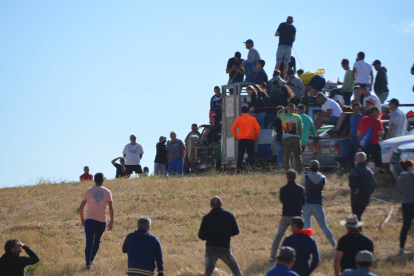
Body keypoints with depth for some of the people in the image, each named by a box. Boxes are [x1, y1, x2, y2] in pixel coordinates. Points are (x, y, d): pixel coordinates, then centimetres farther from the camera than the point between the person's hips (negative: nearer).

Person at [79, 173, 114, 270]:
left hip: (89, 219, -1)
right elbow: (111, 208, -4)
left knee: (89, 242, -9)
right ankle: (91, 259, 32)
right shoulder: (107, 192, 4)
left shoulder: (88, 191, 7)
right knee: (97, 241, 22)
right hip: (102, 221, 1)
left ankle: (88, 263, -23)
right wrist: (111, 221, 0)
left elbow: (81, 207, 7)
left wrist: (82, 218, 20)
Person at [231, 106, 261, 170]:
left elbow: (233, 128, -4)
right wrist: (256, 136, 10)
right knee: (251, 154, 3)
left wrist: (235, 136, 7)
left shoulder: (239, 119, 2)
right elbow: (258, 128, -1)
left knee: (240, 154, 1)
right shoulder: (252, 119, 5)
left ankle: (239, 167, -7)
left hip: (241, 139, -1)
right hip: (251, 139, 1)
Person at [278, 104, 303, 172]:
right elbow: (300, 129, 4)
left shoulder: (283, 116, 2)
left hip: (286, 138, 0)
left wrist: (284, 109, 23)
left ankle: (287, 171, 1)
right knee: (297, 156, 5)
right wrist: (300, 138, 10)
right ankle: (299, 171, 1)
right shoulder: (297, 117, 2)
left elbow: (278, 113, 26)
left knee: (286, 157, 5)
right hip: (296, 138, 0)